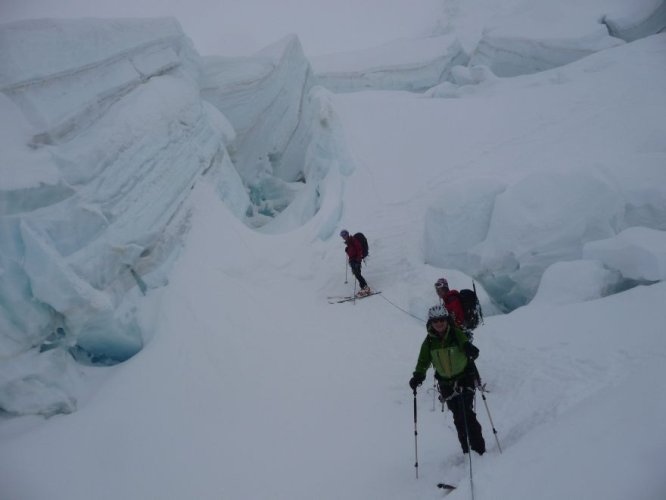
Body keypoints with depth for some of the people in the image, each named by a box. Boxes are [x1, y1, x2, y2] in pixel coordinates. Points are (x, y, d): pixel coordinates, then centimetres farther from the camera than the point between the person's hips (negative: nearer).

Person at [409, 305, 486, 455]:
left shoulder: (456, 334, -10)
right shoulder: (429, 342, -2)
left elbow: (465, 343, -25)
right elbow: (423, 361, -5)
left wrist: (471, 350, -49)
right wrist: (418, 376, -24)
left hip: (465, 377, -3)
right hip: (446, 383, 3)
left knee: (466, 413, -16)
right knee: (458, 418, 7)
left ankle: (478, 449, -7)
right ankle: (467, 451, 16)